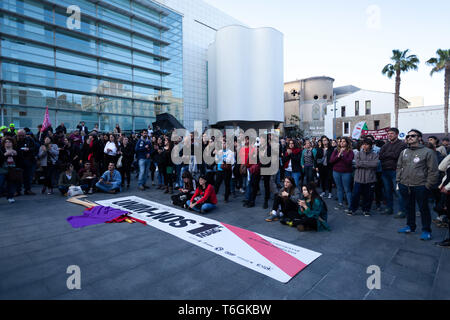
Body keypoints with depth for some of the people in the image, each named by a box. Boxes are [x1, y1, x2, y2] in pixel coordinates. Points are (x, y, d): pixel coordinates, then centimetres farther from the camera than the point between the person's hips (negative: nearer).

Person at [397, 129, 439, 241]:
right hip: (404, 186, 5)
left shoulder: (427, 152, -3)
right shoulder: (404, 152, 11)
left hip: (420, 186, -5)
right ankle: (410, 226, 30)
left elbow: (433, 171, -5)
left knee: (423, 208, 5)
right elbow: (399, 167, 16)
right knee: (409, 207, 16)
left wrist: (428, 185, -9)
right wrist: (398, 180, 8)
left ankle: (426, 230, 19)